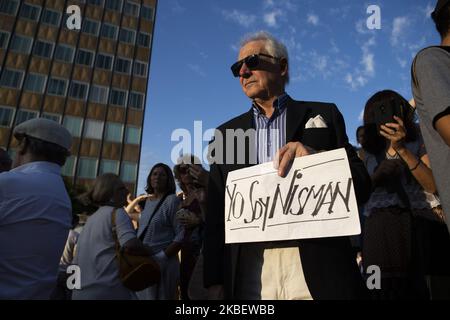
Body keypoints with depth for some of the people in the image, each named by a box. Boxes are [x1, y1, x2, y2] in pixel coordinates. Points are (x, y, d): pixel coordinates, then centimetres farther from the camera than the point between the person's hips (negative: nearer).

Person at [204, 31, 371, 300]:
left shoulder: (324, 115, 7)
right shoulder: (226, 133, 11)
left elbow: (361, 186, 3)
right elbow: (216, 213, 8)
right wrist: (215, 280, 1)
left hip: (320, 268, -1)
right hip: (250, 273, 2)